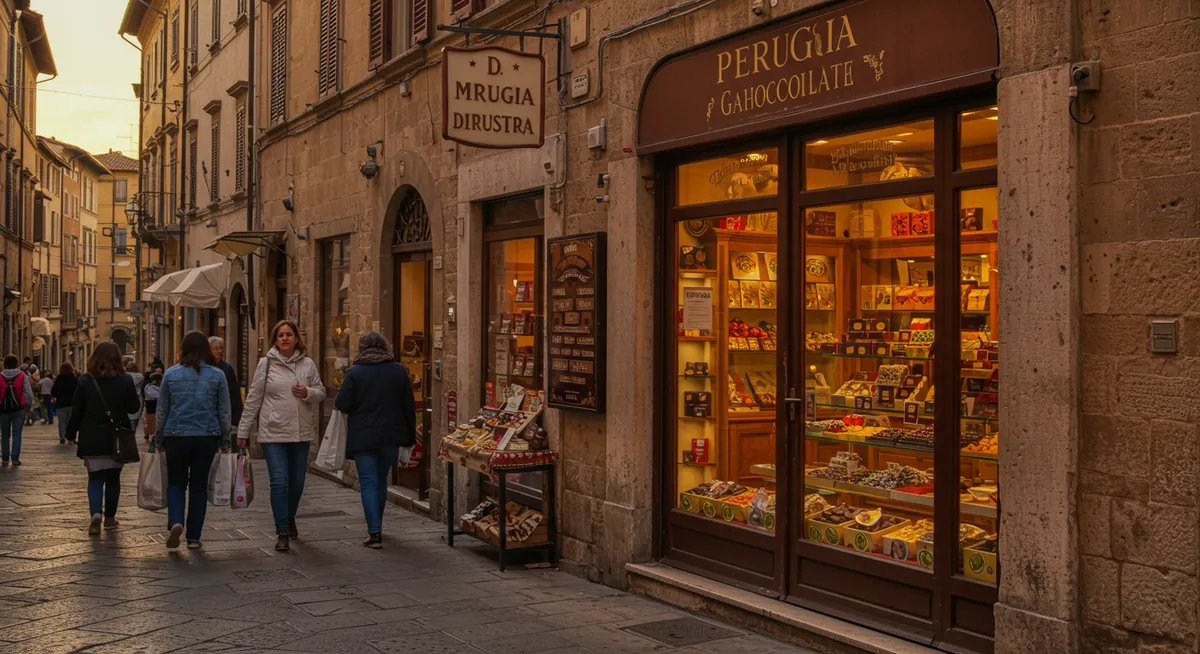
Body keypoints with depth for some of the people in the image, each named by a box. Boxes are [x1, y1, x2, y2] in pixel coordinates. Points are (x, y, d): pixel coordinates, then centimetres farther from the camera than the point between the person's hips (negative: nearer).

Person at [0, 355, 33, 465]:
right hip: (19, 409, -1)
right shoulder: (22, 376, -3)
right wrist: (28, 406, 4)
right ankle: (15, 458, -2)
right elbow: (28, 393, -8)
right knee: (17, 434, 2)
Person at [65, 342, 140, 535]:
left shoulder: (85, 380, -5)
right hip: (118, 438, 0)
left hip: (92, 439, 0)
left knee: (95, 478, 8)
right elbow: (133, 407, 0)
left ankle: (96, 513, -13)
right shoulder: (125, 380, -7)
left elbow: (76, 410, -1)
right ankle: (109, 518, 18)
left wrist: (71, 433, 10)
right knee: (113, 478, 13)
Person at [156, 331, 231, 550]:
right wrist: (225, 441, 9)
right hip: (207, 438, 0)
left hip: (176, 437, 0)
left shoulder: (171, 374, -1)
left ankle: (175, 522, -12)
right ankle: (193, 537, 11)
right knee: (199, 486, 9)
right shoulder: (217, 376, -1)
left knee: (176, 483, 13)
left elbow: (162, 410, 4)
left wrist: (159, 440, 14)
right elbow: (224, 412, 1)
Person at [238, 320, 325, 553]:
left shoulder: (308, 365, 5)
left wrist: (308, 393, -11)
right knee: (279, 481, -9)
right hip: (273, 432, -3)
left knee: (297, 482, 12)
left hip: (301, 432, 3)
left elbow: (321, 392, 13)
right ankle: (283, 532, -4)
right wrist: (243, 430, 3)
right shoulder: (266, 364, -1)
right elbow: (254, 398, 2)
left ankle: (290, 518, 37)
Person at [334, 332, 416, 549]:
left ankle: (374, 533, -8)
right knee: (381, 480, 18)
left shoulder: (355, 372, -9)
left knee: (369, 483, 0)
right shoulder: (399, 371, 1)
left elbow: (341, 405, -11)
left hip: (363, 437, -3)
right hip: (390, 436, 3)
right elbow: (409, 407, 4)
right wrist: (410, 437, 12)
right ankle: (376, 526, 31)